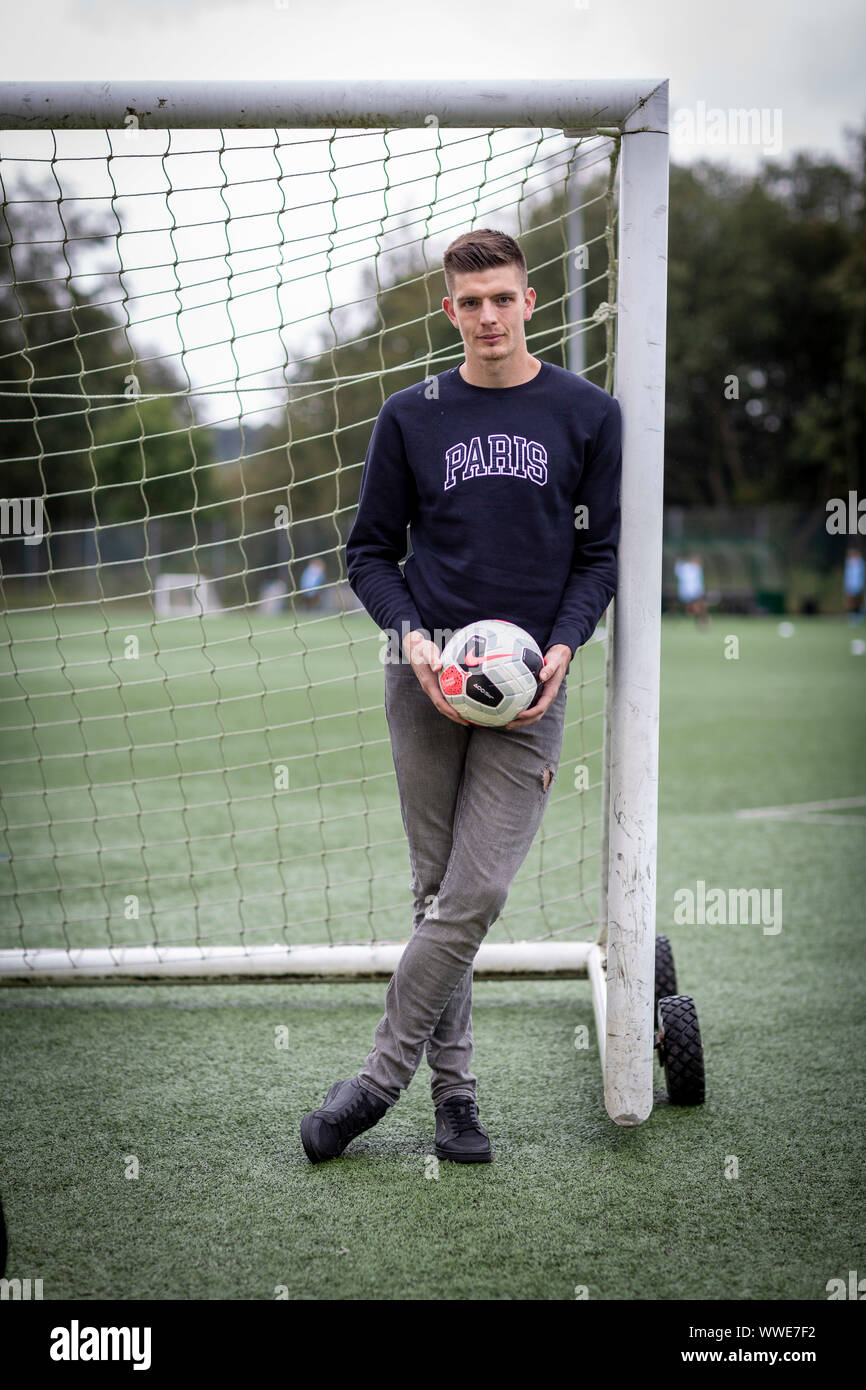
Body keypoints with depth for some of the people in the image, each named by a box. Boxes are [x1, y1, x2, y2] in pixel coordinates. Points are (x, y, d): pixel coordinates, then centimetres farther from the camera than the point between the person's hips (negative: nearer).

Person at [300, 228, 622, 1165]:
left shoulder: (587, 414, 6)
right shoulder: (411, 416, 8)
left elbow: (602, 550, 8)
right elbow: (371, 551, 11)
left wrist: (564, 645, -9)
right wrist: (410, 635, -8)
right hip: (425, 679, 1)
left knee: (475, 894, -9)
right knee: (437, 892, 4)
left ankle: (379, 1079, 2)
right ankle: (453, 1087, 14)